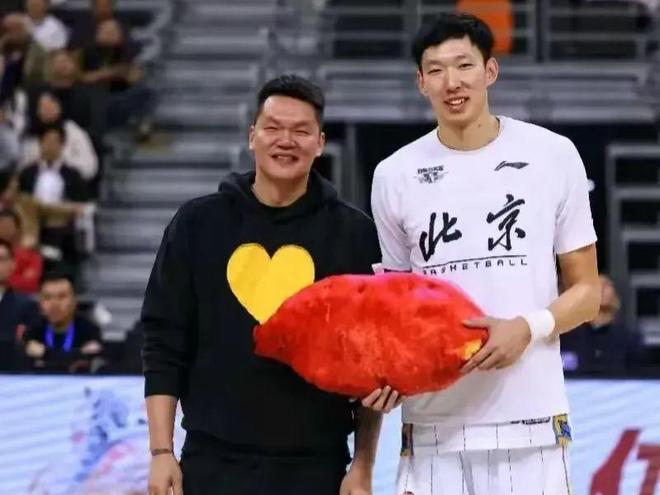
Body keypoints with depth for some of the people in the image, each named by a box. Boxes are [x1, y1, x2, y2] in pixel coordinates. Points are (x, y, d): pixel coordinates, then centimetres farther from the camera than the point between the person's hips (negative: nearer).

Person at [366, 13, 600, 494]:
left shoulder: (553, 155, 3)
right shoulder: (394, 175, 7)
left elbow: (586, 290, 7)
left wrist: (528, 328, -13)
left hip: (531, 420, -1)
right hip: (433, 425, 1)